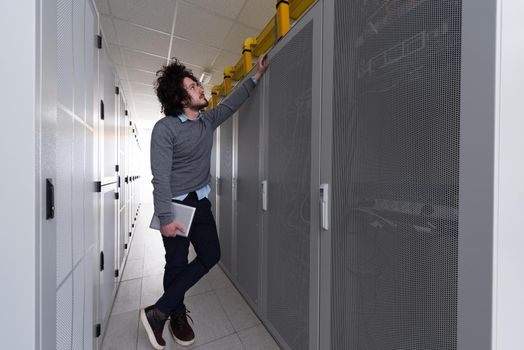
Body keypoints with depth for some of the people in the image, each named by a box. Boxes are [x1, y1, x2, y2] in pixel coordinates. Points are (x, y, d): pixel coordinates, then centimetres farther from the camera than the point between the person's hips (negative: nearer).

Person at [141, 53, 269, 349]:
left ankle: (159, 311, 22)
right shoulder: (165, 128, -14)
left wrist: (257, 75, 18)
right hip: (175, 204, -6)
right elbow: (160, 176, -18)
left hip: (200, 202, 7)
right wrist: (165, 217, -22)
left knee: (211, 255, 7)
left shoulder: (208, 120, 5)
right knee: (177, 263, 5)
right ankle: (177, 316, 33)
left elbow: (231, 103, 18)